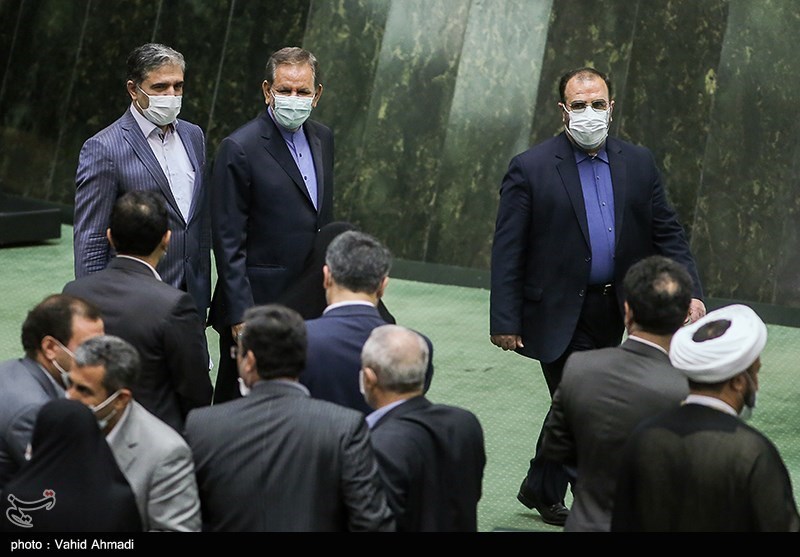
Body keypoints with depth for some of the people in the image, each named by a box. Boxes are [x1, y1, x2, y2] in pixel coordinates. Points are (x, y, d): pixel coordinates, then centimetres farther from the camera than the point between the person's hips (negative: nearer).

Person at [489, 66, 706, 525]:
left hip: (613, 314, 5)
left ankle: (542, 490, 36)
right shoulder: (531, 169, -9)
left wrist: (691, 293, -8)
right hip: (560, 315, -5)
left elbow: (668, 234, 5)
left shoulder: (639, 163, 4)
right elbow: (508, 251, -9)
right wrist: (505, 320, -13)